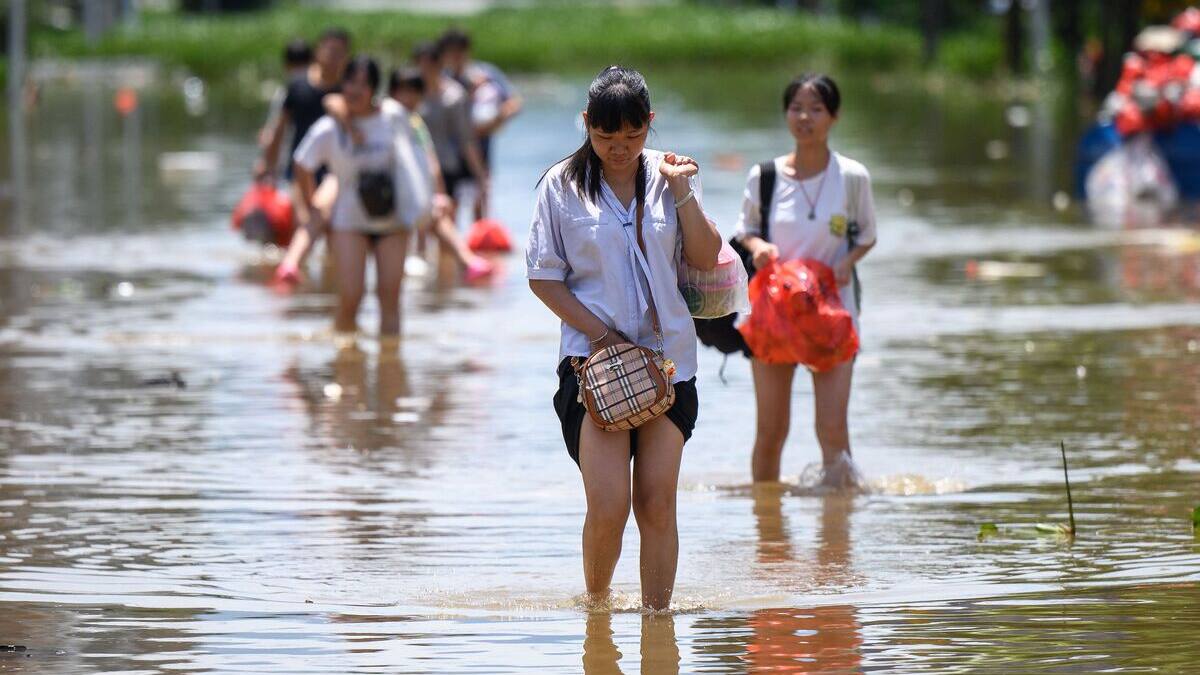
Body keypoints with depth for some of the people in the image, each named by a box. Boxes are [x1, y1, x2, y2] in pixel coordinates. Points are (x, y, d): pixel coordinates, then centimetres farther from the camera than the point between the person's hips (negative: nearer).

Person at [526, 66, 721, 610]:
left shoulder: (669, 176, 7)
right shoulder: (563, 186, 0)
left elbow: (706, 259, 4)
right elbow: (543, 277, 0)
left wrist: (682, 191, -8)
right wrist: (600, 334, -9)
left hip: (667, 356, 2)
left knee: (657, 504, -1)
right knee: (608, 506, -11)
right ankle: (596, 602, 12)